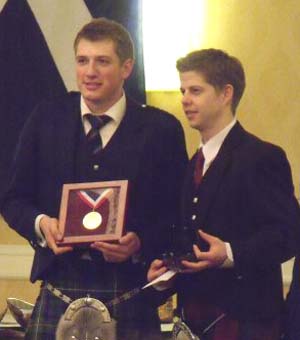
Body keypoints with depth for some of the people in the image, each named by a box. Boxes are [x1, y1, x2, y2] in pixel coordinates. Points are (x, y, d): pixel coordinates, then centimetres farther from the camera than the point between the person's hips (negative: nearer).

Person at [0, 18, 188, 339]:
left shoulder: (161, 129, 2)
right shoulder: (47, 118, 8)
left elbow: (177, 213, 3)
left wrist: (141, 244, -15)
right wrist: (40, 223, -9)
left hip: (130, 298, -1)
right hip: (59, 291, 2)